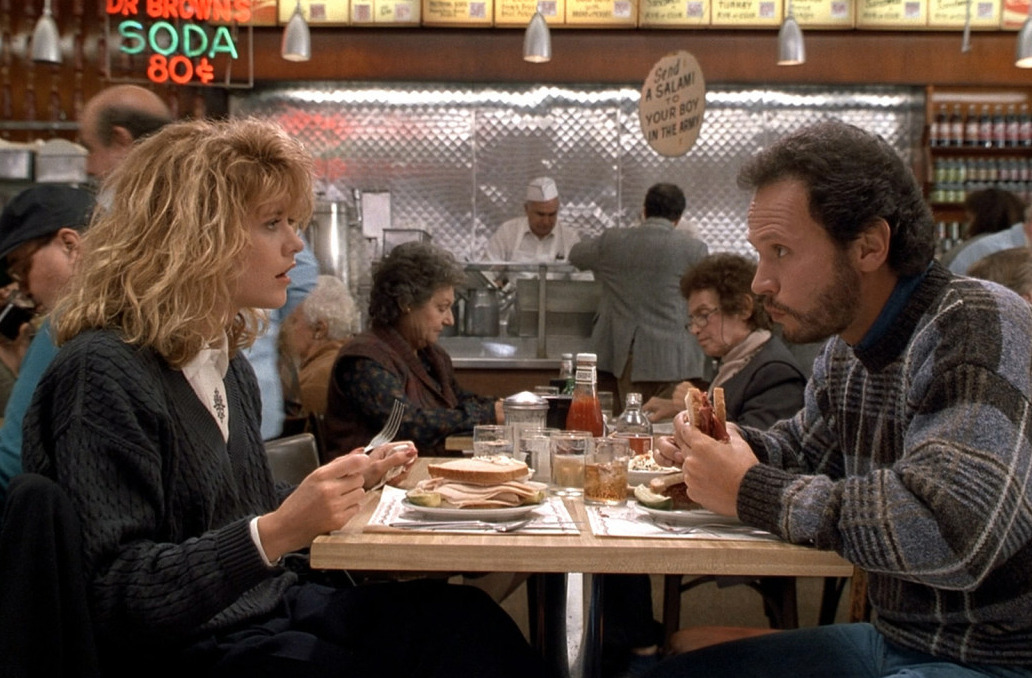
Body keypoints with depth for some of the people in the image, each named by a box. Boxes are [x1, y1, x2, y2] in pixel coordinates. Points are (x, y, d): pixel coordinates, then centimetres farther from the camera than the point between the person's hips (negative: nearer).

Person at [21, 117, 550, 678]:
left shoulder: (228, 362, 12)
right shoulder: (104, 372, -17)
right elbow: (110, 600, -23)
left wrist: (347, 483, 10)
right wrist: (276, 533, -30)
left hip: (274, 609, 9)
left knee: (465, 617, -13)